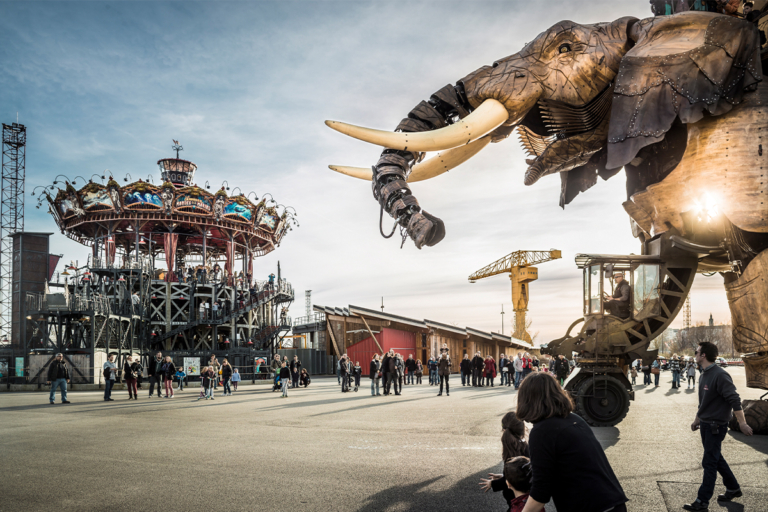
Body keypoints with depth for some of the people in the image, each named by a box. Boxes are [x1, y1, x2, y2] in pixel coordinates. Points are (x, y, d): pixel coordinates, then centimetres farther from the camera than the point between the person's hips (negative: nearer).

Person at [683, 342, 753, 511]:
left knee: (709, 462, -2)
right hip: (705, 425, 9)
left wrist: (742, 424, -25)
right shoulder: (704, 375, 8)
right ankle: (733, 488, 35)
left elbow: (734, 400, -23)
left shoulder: (719, 375, -21)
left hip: (716, 426, -9)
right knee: (716, 458, 19)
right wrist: (697, 420, 25)